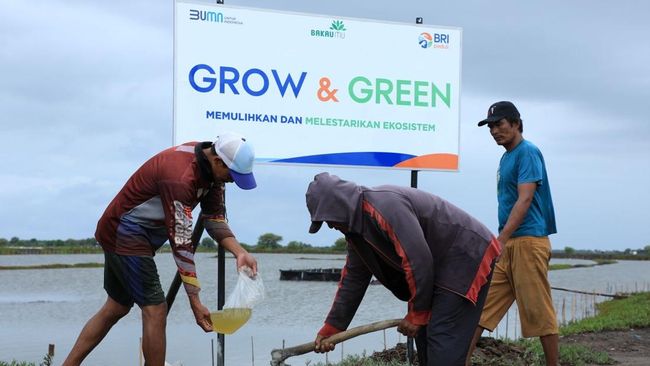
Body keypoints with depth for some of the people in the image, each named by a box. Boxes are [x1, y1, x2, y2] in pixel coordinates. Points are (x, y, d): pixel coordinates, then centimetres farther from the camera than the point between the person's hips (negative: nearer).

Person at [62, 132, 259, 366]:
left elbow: (214, 217, 2)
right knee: (155, 310, -10)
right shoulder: (180, 177, -31)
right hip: (125, 234, -10)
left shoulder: (211, 167, -4)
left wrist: (240, 253, -14)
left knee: (116, 308, 17)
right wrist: (195, 302, -28)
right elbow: (180, 241, -30)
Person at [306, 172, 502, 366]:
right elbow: (353, 278, 12)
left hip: (468, 255, -10)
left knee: (442, 338, -15)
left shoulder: (386, 205, -26)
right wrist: (331, 328, 10)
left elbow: (419, 262, -27)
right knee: (424, 334, 11)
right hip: (439, 265, 10)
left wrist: (417, 314, -16)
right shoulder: (356, 225, 7)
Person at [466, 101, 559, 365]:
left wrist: (500, 240, -24)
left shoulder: (527, 152, -8)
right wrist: (500, 243, 17)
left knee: (538, 313, -3)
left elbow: (525, 200, -18)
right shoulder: (506, 157, 19)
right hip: (506, 244, 9)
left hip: (528, 242, -9)